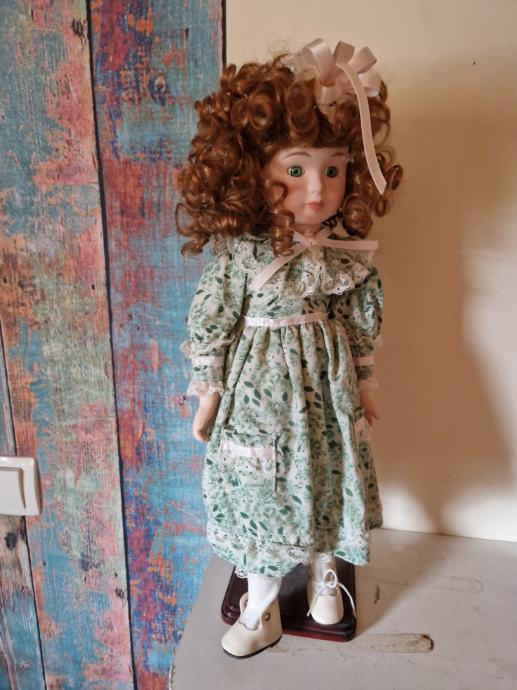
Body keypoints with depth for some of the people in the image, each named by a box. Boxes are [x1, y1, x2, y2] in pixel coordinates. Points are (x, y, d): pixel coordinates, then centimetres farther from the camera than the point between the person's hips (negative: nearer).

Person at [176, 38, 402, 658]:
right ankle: (261, 607, 38)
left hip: (326, 390, 3)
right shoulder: (238, 253, -18)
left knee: (326, 483, 19)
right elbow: (210, 327, -10)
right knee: (263, 495, 12)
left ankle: (324, 575, 50)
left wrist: (362, 385, 11)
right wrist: (208, 398, -5)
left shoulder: (349, 252, -7)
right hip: (259, 395, -3)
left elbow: (363, 321, 5)